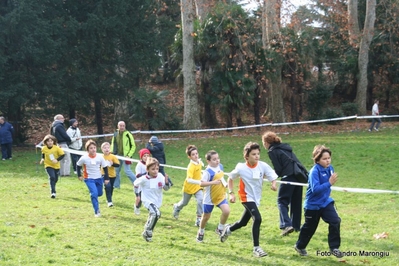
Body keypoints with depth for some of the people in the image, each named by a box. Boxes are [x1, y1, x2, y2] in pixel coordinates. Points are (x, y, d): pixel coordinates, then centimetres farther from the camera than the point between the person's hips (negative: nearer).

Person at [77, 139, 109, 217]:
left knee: (99, 193, 13)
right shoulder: (84, 158, -16)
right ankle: (97, 211, -12)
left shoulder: (100, 157, -11)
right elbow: (78, 165, 3)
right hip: (89, 179, -3)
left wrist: (106, 178, -3)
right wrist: (79, 175, 5)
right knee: (94, 193, -18)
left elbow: (105, 167, -2)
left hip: (99, 178, 3)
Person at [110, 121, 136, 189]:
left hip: (125, 156, -6)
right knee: (116, 170, 13)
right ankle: (116, 185, 26)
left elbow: (133, 146, -7)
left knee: (127, 171, -11)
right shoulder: (115, 134, 7)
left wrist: (129, 155, -13)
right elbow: (113, 144, 20)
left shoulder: (128, 134, -9)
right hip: (117, 155, 6)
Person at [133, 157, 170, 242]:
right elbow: (135, 184, -1)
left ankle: (147, 232, 45)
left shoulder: (160, 176, -11)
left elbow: (166, 188, -3)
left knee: (152, 216, 21)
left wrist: (166, 182, -21)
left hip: (157, 201, 5)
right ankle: (148, 232, -12)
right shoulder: (144, 179, -18)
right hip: (148, 200, -5)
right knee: (156, 213, -28)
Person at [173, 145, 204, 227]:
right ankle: (177, 207, 54)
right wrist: (199, 182, -57)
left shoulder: (199, 161, -12)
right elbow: (189, 180, -46)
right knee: (184, 202, 19)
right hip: (189, 187, -4)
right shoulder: (191, 166, -34)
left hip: (197, 187, 4)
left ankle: (199, 219, -12)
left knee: (201, 200, -20)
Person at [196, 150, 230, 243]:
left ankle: (220, 229, 4)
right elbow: (202, 183, -32)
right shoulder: (208, 171, -24)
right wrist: (213, 182, -40)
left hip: (221, 195, 5)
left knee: (226, 210, -18)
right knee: (206, 216, 12)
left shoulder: (220, 166, -1)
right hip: (210, 197, -5)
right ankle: (201, 232, 38)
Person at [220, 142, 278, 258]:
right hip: (246, 197, -4)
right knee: (257, 219, -24)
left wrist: (273, 184, -33)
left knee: (243, 222, 19)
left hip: (256, 198, 4)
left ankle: (228, 230, 51)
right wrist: (231, 193, -8)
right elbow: (230, 178, 0)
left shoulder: (263, 166, -15)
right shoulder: (241, 168, -17)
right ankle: (256, 248, -15)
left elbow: (273, 177, -11)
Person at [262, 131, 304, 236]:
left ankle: (286, 225, -14)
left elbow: (278, 169, -7)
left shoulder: (272, 151, -2)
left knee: (282, 201, 1)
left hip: (289, 177, -8)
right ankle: (296, 225, 24)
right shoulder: (285, 147, 21)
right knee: (296, 202, 18)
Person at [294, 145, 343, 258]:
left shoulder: (330, 168, -3)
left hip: (326, 202, 6)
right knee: (309, 227, 10)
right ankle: (300, 246, 35)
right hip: (313, 204, -5)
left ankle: (334, 247, 1)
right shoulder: (314, 171, -24)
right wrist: (329, 183, -39)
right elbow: (315, 189, -34)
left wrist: (333, 180, 0)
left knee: (335, 221, -11)